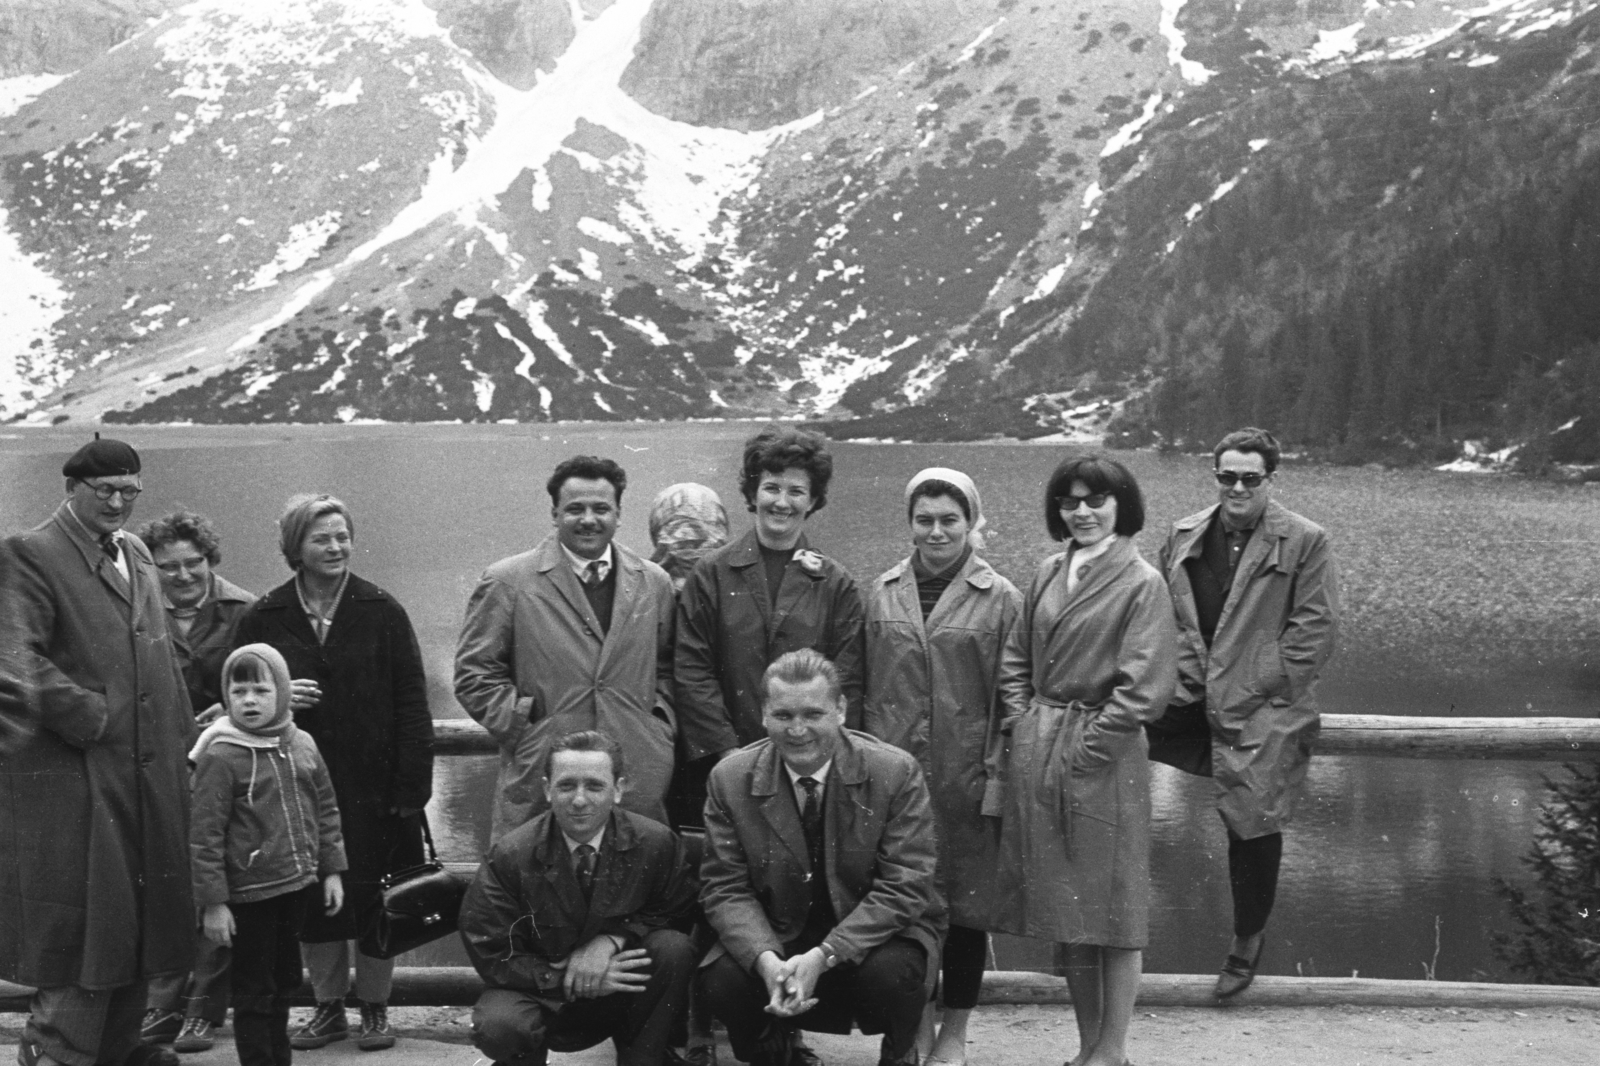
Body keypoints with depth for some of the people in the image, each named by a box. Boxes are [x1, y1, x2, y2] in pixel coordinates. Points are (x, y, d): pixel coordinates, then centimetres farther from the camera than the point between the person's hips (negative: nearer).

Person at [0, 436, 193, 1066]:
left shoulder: (136, 555, 17)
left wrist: (179, 733, 17)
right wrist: (95, 716, -19)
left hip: (148, 775, 8)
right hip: (74, 779, -8)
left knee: (138, 917, 14)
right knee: (81, 925, -5)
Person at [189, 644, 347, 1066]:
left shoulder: (302, 744, 3)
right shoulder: (222, 755, -13)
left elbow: (325, 810, 12)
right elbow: (205, 835, -14)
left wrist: (331, 870, 9)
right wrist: (212, 902, -15)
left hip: (298, 885, 6)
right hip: (249, 892, -6)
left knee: (285, 978, 19)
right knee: (254, 988, 3)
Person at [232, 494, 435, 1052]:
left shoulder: (382, 612, -2)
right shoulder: (263, 619, 2)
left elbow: (411, 703, -4)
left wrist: (412, 785, -10)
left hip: (372, 784, -1)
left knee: (374, 897, 5)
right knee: (314, 899, 7)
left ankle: (374, 1007, 21)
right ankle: (328, 1006, 24)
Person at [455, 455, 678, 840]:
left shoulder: (654, 584, 12)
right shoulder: (507, 582, 1)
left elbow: (667, 666, 20)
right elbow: (474, 673, 1)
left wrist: (660, 726, 5)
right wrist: (522, 730, -6)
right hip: (540, 780, -2)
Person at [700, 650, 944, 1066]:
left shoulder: (896, 772, -14)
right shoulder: (730, 779, -7)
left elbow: (904, 887, -18)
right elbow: (725, 889, -7)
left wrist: (823, 956, -29)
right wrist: (767, 960, -28)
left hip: (876, 936, -2)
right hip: (774, 936, 2)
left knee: (890, 974, -34)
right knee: (724, 983, -27)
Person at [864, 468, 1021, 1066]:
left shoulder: (1000, 599, -2)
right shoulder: (883, 594, 7)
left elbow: (1010, 696, -2)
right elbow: (867, 686, 11)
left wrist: (996, 776, -7)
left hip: (965, 779, -2)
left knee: (965, 903, 6)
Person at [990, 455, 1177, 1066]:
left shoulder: (1141, 583, -8)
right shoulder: (1049, 574, 9)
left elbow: (1143, 687, -14)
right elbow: (1016, 660, 16)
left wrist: (1082, 748, -14)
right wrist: (1025, 723, 3)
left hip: (1100, 757, -6)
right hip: (1035, 757, 6)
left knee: (1111, 907, 2)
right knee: (1064, 908, 13)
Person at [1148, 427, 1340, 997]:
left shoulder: (1305, 542, -4)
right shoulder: (1184, 535, 10)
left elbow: (1317, 629, -8)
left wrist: (1253, 691, -12)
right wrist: (1179, 672, 1)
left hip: (1263, 711, -4)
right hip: (1190, 692, 4)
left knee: (1253, 825, 0)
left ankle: (1248, 940, 22)